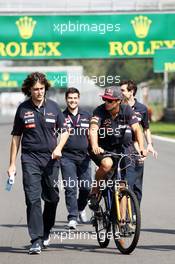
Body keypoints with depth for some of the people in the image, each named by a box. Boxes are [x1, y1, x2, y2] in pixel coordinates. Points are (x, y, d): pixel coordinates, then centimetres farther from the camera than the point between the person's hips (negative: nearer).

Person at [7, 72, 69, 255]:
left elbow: (64, 131, 12)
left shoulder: (53, 107, 5)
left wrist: (58, 148, -6)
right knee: (32, 199, -9)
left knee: (52, 197, 7)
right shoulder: (23, 109, 3)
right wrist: (12, 164, 4)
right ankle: (36, 241, -10)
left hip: (51, 158, 2)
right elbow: (16, 137, 8)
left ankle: (46, 232, 29)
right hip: (30, 159, -2)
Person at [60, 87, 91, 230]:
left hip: (83, 156, 2)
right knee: (70, 187, -8)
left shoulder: (86, 116, 12)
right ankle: (72, 217, -6)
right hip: (67, 157, -2)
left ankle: (81, 209, 29)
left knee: (86, 186, 1)